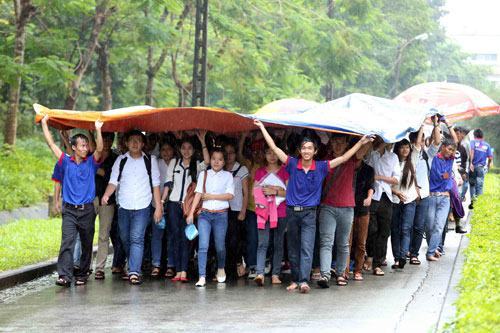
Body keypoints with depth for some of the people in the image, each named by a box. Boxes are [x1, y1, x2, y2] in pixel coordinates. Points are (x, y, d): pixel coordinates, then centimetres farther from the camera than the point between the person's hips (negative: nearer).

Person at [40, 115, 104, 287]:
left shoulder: (91, 162, 6)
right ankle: (64, 275, -22)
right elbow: (51, 144, 4)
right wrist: (44, 123, 2)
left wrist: (98, 130, -24)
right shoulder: (66, 162, 5)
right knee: (67, 241, -14)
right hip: (69, 210, -1)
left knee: (87, 244, 7)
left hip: (87, 210, 1)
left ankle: (82, 274, 18)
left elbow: (99, 150, -12)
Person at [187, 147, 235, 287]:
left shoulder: (227, 175, 4)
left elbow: (230, 195, -5)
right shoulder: (204, 175, 8)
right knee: (203, 246, -10)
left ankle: (221, 268, 35)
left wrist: (211, 196, -10)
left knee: (220, 246, 7)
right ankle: (202, 277, -12)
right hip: (205, 214, 1)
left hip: (221, 214, -1)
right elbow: (198, 194, 3)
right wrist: (191, 213, -4)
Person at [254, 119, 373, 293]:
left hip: (309, 213, -2)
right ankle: (295, 280, 17)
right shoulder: (293, 164, 1)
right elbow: (274, 148, 1)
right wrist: (262, 128, 0)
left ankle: (304, 281, -19)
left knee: (307, 248, -12)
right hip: (292, 212, 2)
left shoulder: (321, 167, 1)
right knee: (293, 249, 8)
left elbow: (343, 158, 3)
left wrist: (360, 143, 0)